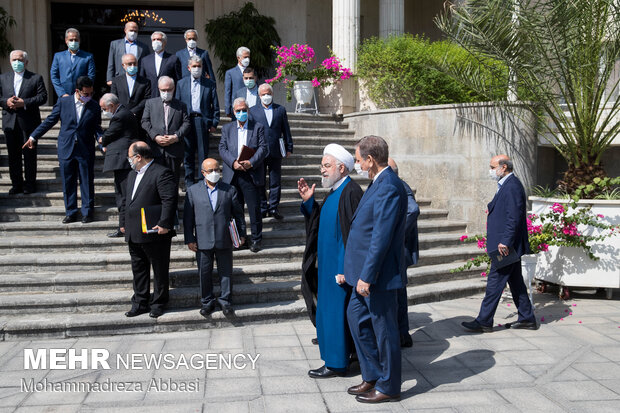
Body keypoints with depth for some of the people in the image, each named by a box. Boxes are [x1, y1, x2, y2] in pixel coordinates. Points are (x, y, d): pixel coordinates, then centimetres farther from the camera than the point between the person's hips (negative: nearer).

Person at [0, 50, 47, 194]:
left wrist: (24, 103, -16)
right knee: (13, 154, 8)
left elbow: (42, 97, -6)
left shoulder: (36, 78, 2)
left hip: (28, 122, -3)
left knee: (29, 153, 1)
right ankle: (16, 183, 17)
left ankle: (30, 183, 12)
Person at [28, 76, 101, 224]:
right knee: (68, 183, 7)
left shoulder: (94, 106, 2)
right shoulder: (63, 102, 1)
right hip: (66, 150, 1)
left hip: (86, 151, -1)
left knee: (87, 182, 3)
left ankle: (87, 212, 14)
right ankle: (70, 213, 17)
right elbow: (49, 121, 7)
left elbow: (97, 128, 7)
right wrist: (33, 137, 8)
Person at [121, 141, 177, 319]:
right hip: (134, 234, 9)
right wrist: (123, 223, 19)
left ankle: (158, 303, 20)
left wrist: (164, 224, -23)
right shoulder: (132, 175, 16)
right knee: (138, 270, 16)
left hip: (155, 234, -8)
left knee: (160, 271, 6)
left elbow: (170, 199, -20)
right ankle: (140, 303, 27)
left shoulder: (161, 173, -13)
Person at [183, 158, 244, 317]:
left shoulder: (229, 190, 4)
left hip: (224, 240, 0)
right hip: (203, 241, 0)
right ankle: (207, 301, 24)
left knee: (226, 272, 8)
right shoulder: (193, 191, 3)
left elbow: (238, 213, 8)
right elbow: (188, 217, 3)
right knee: (204, 273, 9)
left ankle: (225, 300, 23)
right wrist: (189, 239, -1)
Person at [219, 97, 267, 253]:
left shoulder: (258, 127, 6)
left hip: (251, 174, -2)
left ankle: (256, 239, 11)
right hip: (232, 174, 3)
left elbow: (263, 148, -2)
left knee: (254, 208, -1)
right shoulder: (227, 128, 13)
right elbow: (222, 149, 4)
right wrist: (233, 162, -13)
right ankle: (239, 237, 21)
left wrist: (251, 162, -16)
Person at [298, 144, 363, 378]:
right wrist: (308, 201, 4)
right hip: (329, 262, 10)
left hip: (340, 266, -10)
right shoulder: (334, 192, 12)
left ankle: (335, 364, 11)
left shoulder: (350, 193, -19)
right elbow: (321, 222, 17)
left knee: (334, 312, -1)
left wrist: (346, 269, -24)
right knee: (332, 311, 17)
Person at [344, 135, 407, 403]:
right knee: (357, 316, 17)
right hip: (367, 271, 10)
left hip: (380, 273, -10)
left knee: (384, 328, 3)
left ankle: (388, 387, 20)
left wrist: (367, 276, -23)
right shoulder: (379, 182, 11)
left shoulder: (389, 187, -21)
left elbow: (382, 237, -25)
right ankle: (372, 376, 30)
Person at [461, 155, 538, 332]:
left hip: (506, 245, -11)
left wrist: (504, 242, -24)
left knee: (495, 281, -5)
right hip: (509, 245, 11)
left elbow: (514, 217, -23)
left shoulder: (512, 186, -17)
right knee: (515, 282, 15)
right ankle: (527, 319, 23)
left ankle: (484, 321, 1)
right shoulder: (506, 185, 15)